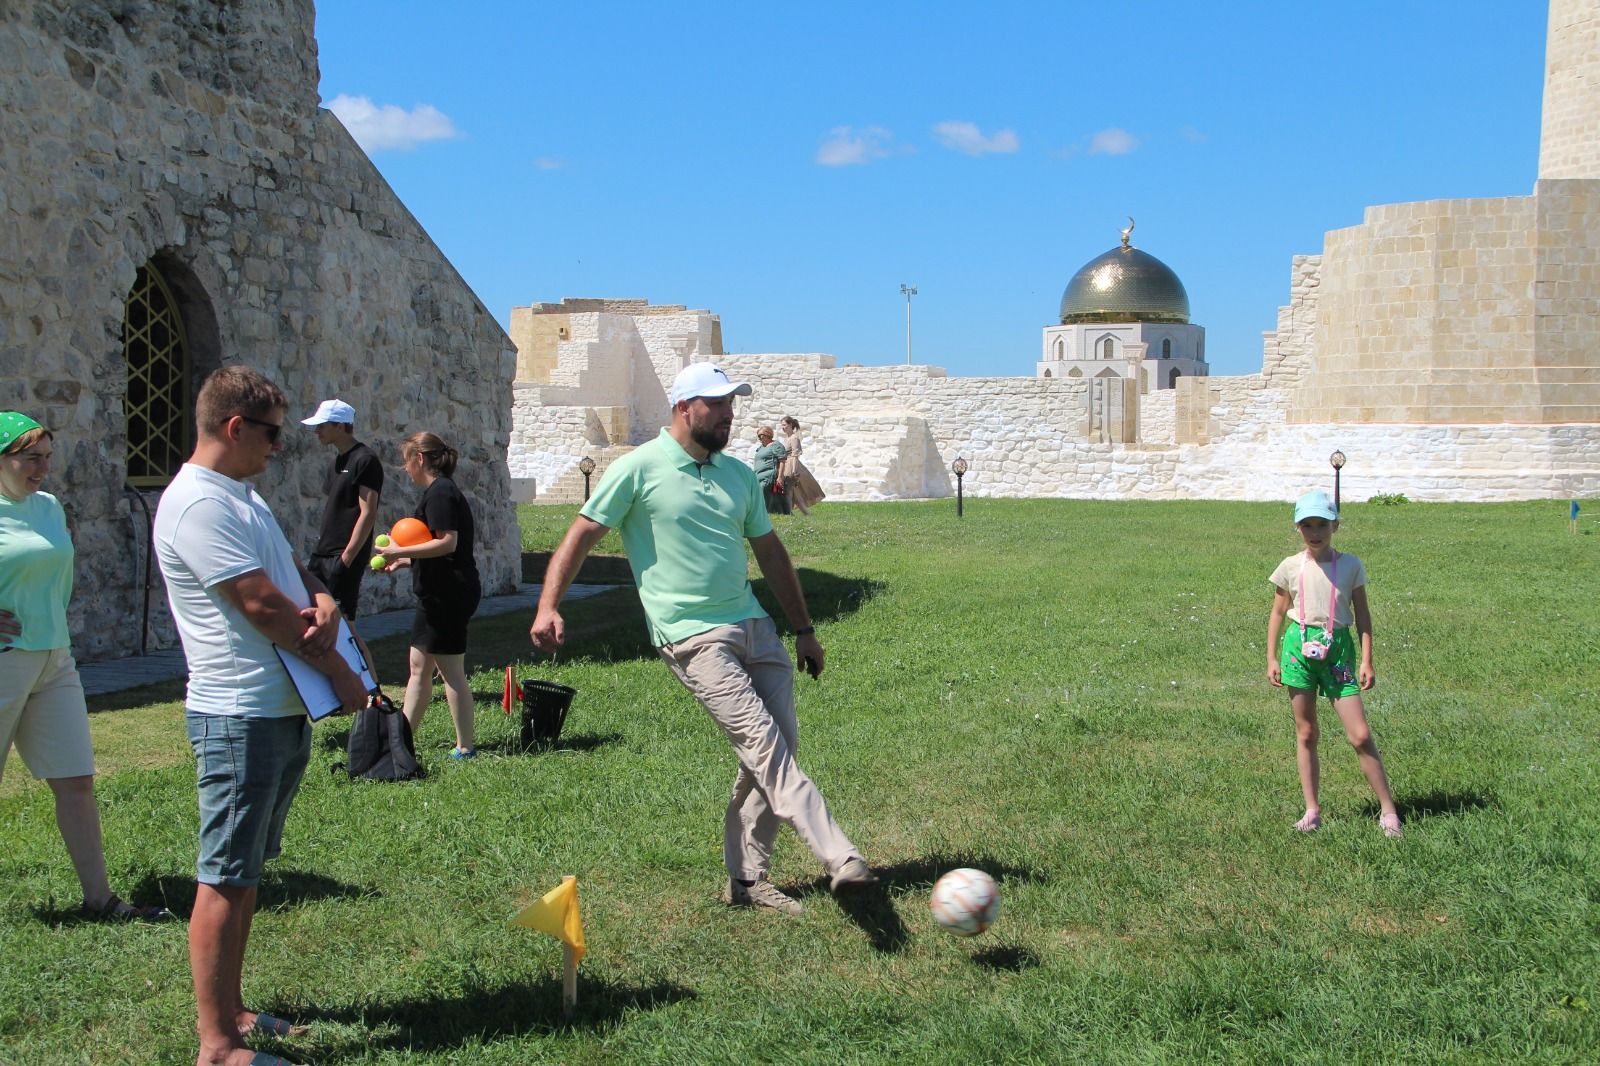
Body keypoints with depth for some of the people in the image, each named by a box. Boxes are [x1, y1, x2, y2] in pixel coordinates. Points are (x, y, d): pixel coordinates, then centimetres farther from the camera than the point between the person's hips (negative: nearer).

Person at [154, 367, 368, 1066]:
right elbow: (262, 605, -20)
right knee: (226, 880, -4)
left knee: (245, 872, 16)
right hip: (241, 718, -10)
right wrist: (339, 672, -10)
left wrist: (322, 599, -9)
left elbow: (288, 571, 15)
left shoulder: (239, 495, 16)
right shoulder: (197, 504, -17)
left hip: (283, 711, 10)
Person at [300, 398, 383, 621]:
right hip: (322, 553, 9)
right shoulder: (337, 460, 15)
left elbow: (368, 514, -17)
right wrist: (322, 544, 15)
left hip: (346, 556, -9)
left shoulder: (365, 461, -12)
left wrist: (346, 558, -20)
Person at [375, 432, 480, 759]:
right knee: (419, 666, 13)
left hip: (448, 594, -11)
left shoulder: (439, 493, -15)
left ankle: (466, 746, 3)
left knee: (451, 670, -3)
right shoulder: (442, 491, 17)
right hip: (439, 594, 11)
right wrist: (403, 560, 18)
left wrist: (401, 552, -20)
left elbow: (447, 543, -24)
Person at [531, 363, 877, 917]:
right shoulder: (639, 469, -3)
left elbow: (770, 552, 22)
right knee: (765, 747, -17)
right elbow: (582, 534, -2)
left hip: (755, 627, 7)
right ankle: (841, 860, -23)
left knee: (777, 749, 3)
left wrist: (804, 628, 22)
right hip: (694, 638, -7)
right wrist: (548, 606, -13)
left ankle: (746, 877, 15)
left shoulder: (738, 473, 15)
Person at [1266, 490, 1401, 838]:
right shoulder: (1291, 567, 1)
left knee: (1360, 735, -5)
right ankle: (1312, 810, 15)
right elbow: (1277, 613, 10)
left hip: (1337, 647, -1)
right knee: (1305, 733, 7)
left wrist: (1366, 660, -1)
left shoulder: (1350, 566, -1)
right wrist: (1272, 658, 7)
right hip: (1299, 647, 1)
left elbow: (1362, 616, 4)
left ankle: (1388, 809, 5)